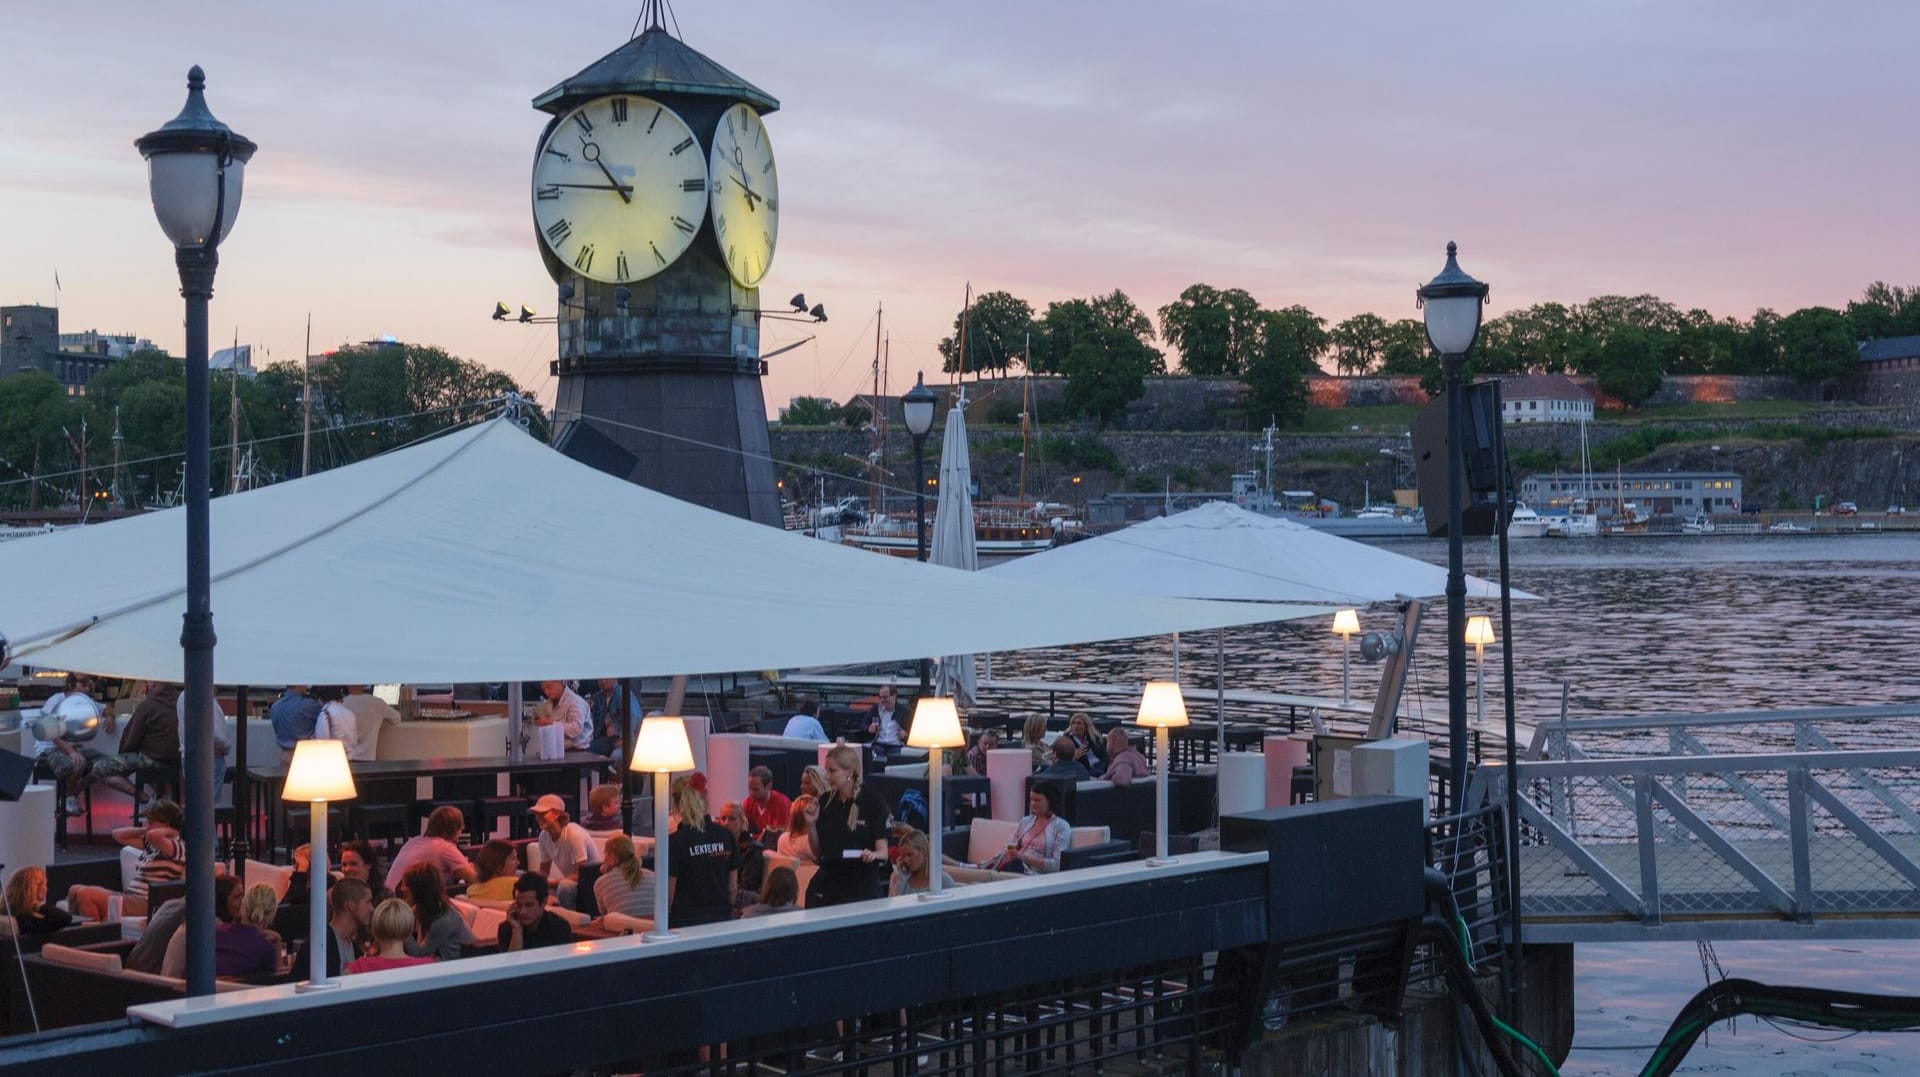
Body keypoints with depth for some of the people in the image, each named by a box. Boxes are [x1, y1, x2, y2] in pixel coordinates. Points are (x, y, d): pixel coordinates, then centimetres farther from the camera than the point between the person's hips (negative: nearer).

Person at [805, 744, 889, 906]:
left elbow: (883, 851, -8)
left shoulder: (873, 802, -6)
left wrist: (873, 855, -29)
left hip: (863, 888, -4)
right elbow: (817, 853, 11)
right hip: (827, 885, 4)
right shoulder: (826, 802, 7)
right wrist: (811, 824, -3)